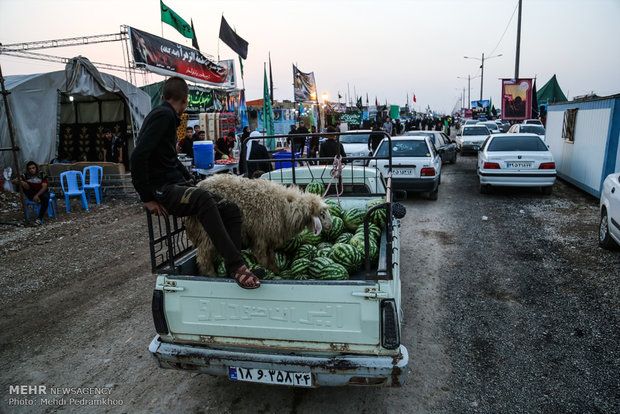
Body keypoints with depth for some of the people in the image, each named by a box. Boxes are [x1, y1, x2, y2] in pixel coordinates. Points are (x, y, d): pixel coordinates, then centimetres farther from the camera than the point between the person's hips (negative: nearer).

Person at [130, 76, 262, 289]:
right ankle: (237, 266, -37)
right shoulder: (163, 115, -10)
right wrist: (147, 199, -19)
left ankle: (235, 268, -10)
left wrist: (191, 183, 17)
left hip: (175, 185, 10)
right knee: (203, 199, -36)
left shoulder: (167, 116, 20)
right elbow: (138, 156, -22)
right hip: (160, 189, -10)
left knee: (231, 209, -4)